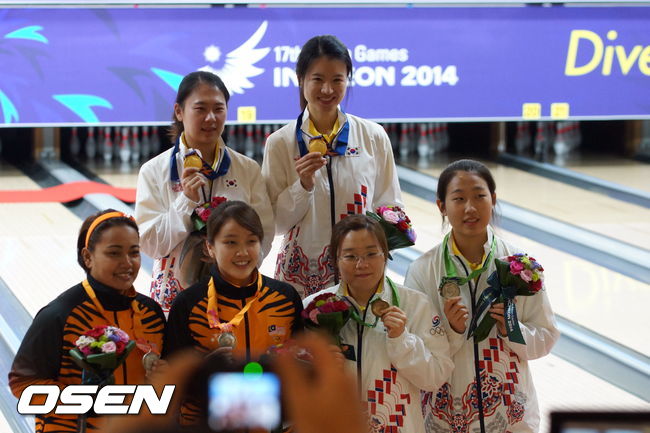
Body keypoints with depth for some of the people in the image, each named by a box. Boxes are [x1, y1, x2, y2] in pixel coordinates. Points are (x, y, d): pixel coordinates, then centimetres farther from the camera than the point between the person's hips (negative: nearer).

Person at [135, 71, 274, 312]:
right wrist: (186, 201, -16)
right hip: (175, 291, -1)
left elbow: (263, 236, 2)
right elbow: (151, 244, -5)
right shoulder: (154, 172, -1)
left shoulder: (248, 170, 4)